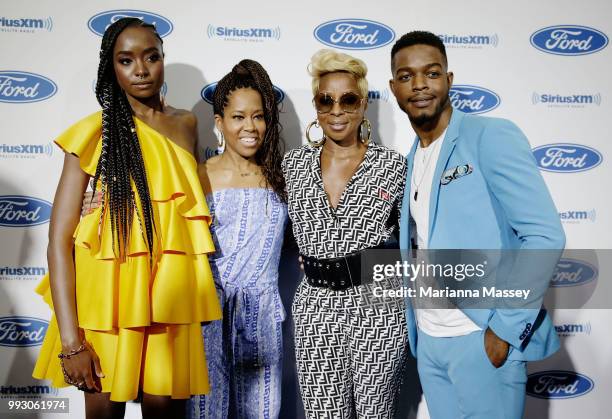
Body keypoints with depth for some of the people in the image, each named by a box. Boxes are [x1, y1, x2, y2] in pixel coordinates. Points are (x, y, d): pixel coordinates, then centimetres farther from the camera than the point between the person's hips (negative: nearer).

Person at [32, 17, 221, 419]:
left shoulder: (186, 124, 8)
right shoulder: (96, 131, -6)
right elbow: (60, 238, -9)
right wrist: (71, 340, -16)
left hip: (170, 297, 3)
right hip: (108, 294, -3)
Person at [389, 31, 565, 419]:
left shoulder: (492, 137, -11)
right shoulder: (413, 158, 10)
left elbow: (546, 236, -17)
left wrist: (505, 327, -17)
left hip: (482, 340, -6)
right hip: (427, 340, 6)